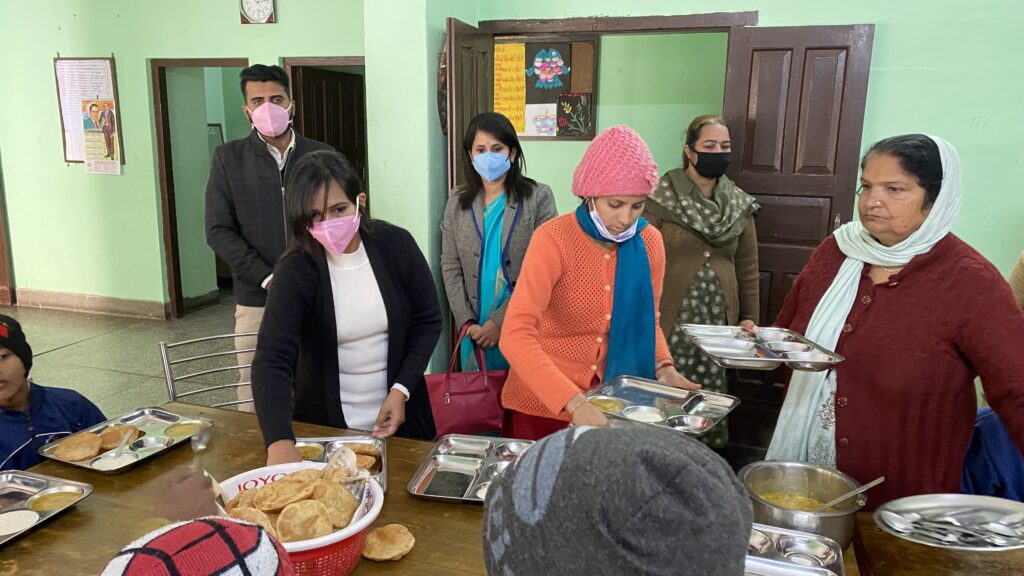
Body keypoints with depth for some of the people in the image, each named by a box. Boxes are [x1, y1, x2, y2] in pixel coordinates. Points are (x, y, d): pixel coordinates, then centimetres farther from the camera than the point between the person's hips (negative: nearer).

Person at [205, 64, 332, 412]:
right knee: (254, 398, 4)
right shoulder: (228, 158, 4)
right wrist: (269, 279, -10)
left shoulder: (322, 157, 5)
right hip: (256, 301, 0)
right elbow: (219, 231, 0)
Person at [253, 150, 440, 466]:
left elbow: (428, 320, -3)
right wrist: (280, 444, -45)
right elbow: (272, 361, -29)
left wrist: (401, 390, -14)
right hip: (325, 423, -1)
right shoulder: (296, 271, -18)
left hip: (399, 416, 2)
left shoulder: (395, 244, -12)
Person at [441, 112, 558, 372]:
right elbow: (450, 267, 4)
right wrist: (467, 322, -7)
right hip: (474, 331, 3)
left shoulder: (538, 198, -7)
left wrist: (501, 320, -14)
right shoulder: (458, 201, 4)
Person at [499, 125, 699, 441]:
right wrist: (574, 403, -38)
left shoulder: (649, 242, -5)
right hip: (543, 403, -4)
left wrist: (663, 368, -9)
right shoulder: (553, 240, -20)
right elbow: (516, 336, -30)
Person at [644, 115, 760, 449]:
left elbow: (747, 268, 14)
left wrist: (749, 318, 10)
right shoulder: (662, 199, -3)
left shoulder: (740, 205, 10)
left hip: (718, 322, 4)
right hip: (670, 321, -3)